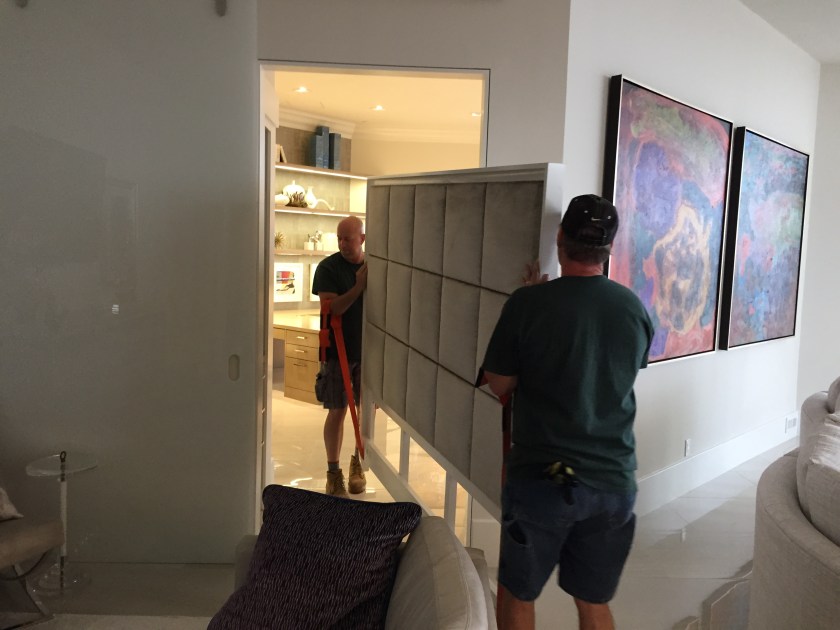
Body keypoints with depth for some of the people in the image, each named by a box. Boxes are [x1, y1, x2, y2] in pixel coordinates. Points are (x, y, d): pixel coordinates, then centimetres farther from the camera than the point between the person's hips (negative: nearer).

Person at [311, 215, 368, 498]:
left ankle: (358, 462, 32)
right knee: (337, 412, 2)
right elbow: (331, 308, -18)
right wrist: (360, 285, -25)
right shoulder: (328, 267, -8)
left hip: (368, 350, 3)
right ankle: (333, 472, 16)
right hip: (338, 350, -3)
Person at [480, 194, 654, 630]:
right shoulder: (635, 308, -2)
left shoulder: (528, 303, -14)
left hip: (540, 478, -3)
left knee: (517, 594, 18)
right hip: (613, 481, 4)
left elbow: (498, 384, -4)